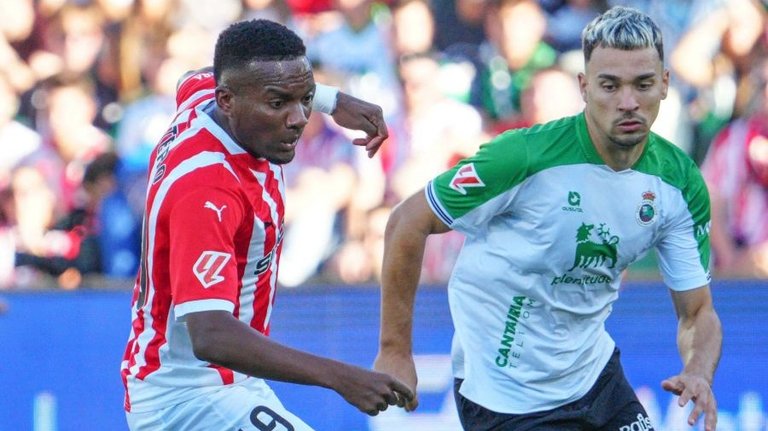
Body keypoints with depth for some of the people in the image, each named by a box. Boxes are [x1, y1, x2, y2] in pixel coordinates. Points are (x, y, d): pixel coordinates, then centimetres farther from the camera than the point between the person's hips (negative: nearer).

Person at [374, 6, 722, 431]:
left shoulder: (681, 182, -8)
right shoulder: (526, 156, -24)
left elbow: (697, 313, -2)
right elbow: (407, 223, -14)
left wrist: (698, 374, -24)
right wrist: (395, 350, -13)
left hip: (594, 374, 6)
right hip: (504, 395, -6)